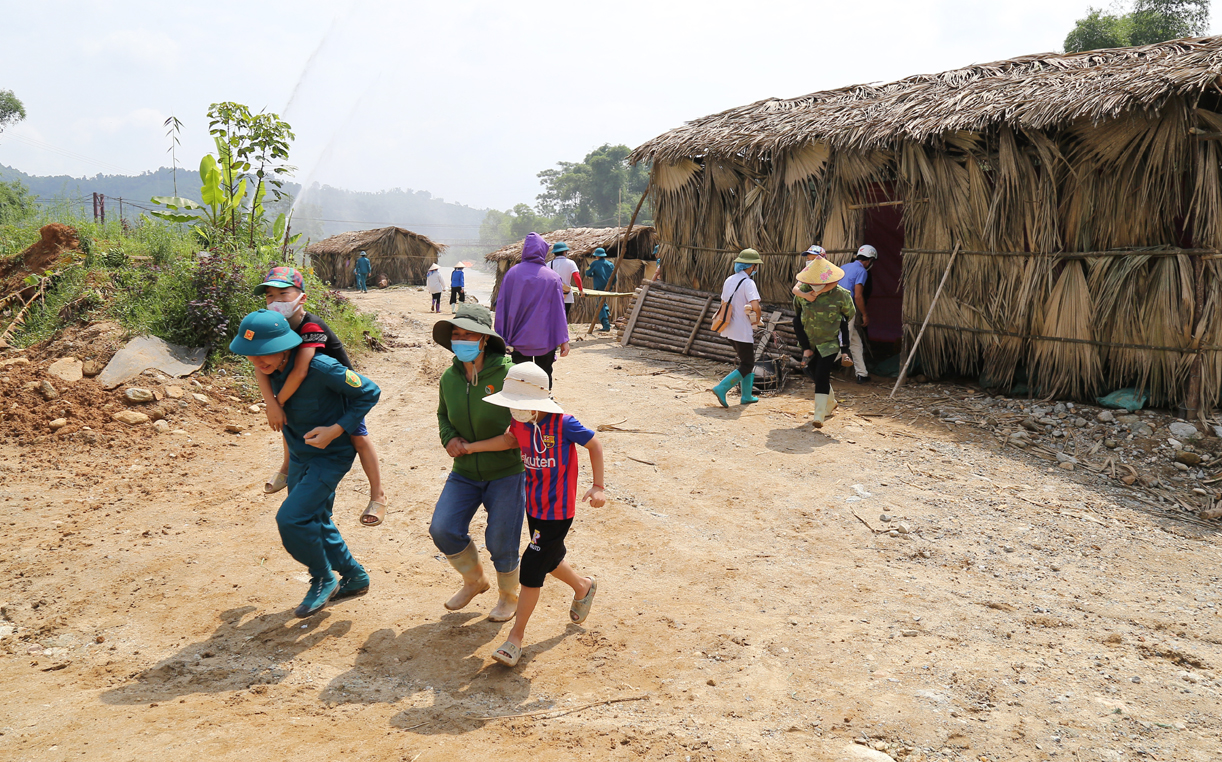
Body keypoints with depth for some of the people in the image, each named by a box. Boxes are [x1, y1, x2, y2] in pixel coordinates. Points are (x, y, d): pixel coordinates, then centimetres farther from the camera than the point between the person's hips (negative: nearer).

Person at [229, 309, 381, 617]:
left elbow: (369, 392, -20)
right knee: (314, 521, 18)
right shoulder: (269, 368, -8)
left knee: (291, 518, -17)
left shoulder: (319, 368, -30)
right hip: (300, 454, 8)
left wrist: (336, 430, -25)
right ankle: (355, 578, 37)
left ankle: (323, 581, 8)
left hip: (330, 455, -8)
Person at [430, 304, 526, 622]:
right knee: (442, 529, -9)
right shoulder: (450, 378, -1)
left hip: (507, 471, -4)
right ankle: (474, 579, 22)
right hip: (465, 472, 5)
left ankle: (509, 596, 33)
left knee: (501, 542, 1)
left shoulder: (508, 374, -17)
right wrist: (449, 438, -1)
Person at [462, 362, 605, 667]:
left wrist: (597, 487, -14)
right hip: (534, 507, 7)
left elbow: (594, 444, -12)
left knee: (531, 569, -6)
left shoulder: (563, 424, -23)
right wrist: (471, 447, 3)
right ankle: (583, 587, 53)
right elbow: (510, 439, 11)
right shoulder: (521, 422, -7)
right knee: (548, 560, 24)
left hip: (558, 512, -7)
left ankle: (515, 637, 5)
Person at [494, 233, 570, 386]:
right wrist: (563, 340, -1)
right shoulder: (552, 278, -7)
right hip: (544, 340, -1)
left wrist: (501, 336, 9)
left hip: (519, 339, 1)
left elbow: (501, 306, 1)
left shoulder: (511, 274, -3)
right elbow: (559, 310, -6)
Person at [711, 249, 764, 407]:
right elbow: (755, 305, -27)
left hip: (728, 329, 8)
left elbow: (723, 302, 19)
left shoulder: (729, 280, 8)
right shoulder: (748, 283, -16)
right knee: (747, 366, 2)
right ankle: (721, 388, -12)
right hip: (742, 331, -8)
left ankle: (746, 396, 23)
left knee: (748, 360, 21)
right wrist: (758, 319, -8)